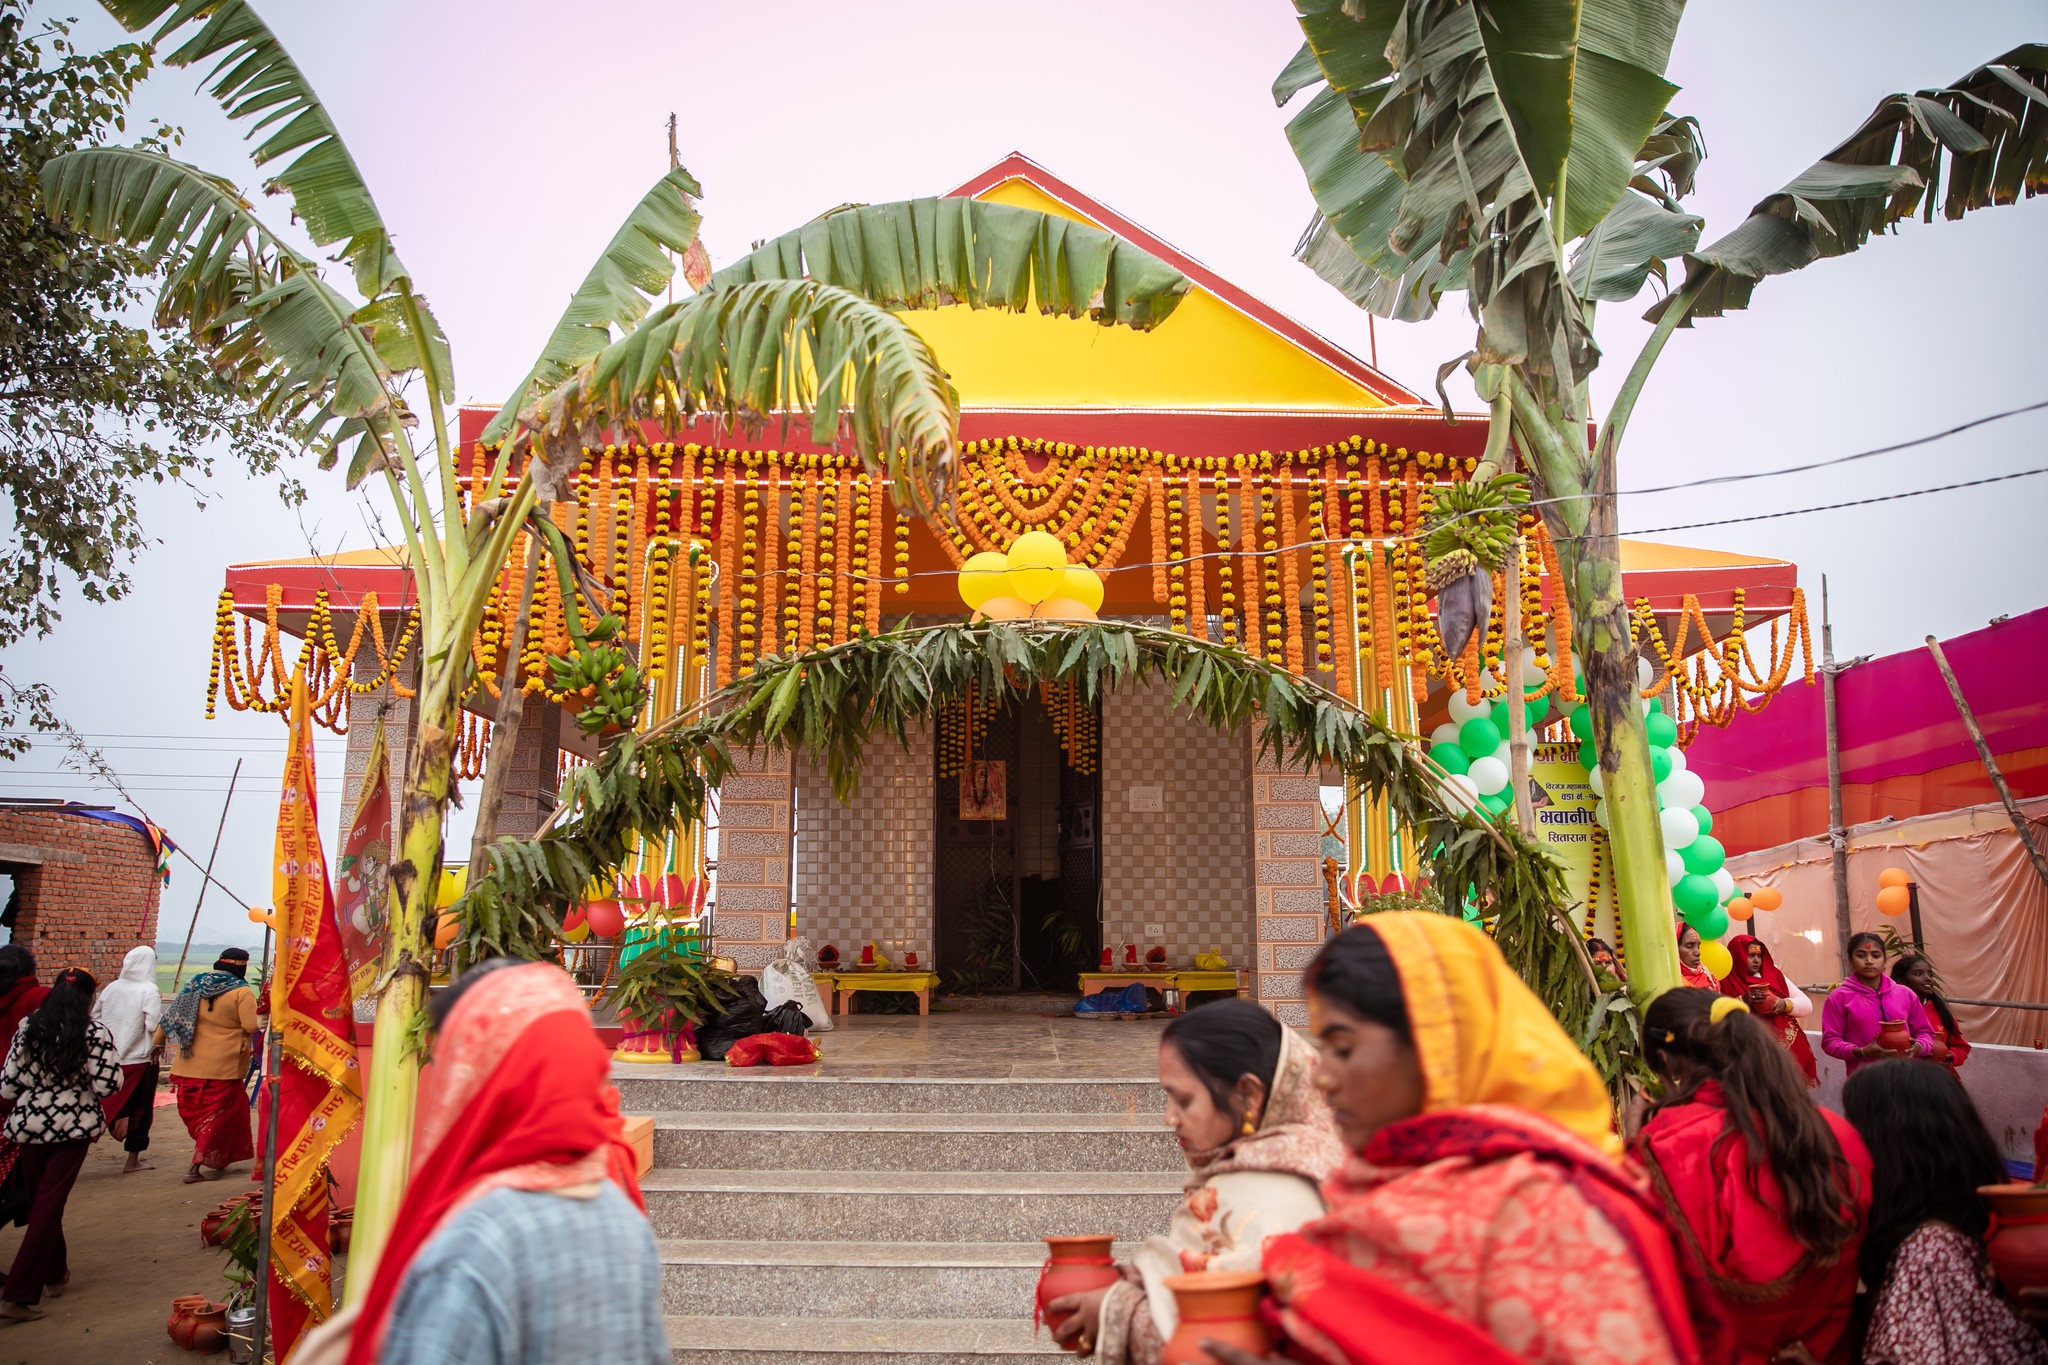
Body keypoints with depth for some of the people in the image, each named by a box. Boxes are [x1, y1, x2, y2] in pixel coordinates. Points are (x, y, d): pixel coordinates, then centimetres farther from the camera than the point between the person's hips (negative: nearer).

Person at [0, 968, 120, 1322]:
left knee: (39, 1202, 19)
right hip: (73, 1128, -4)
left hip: (29, 1126, 4)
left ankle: (55, 1273, 36)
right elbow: (108, 1085, -15)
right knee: (49, 1206, 0)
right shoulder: (94, 1034, -12)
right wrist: (113, 1064, 5)